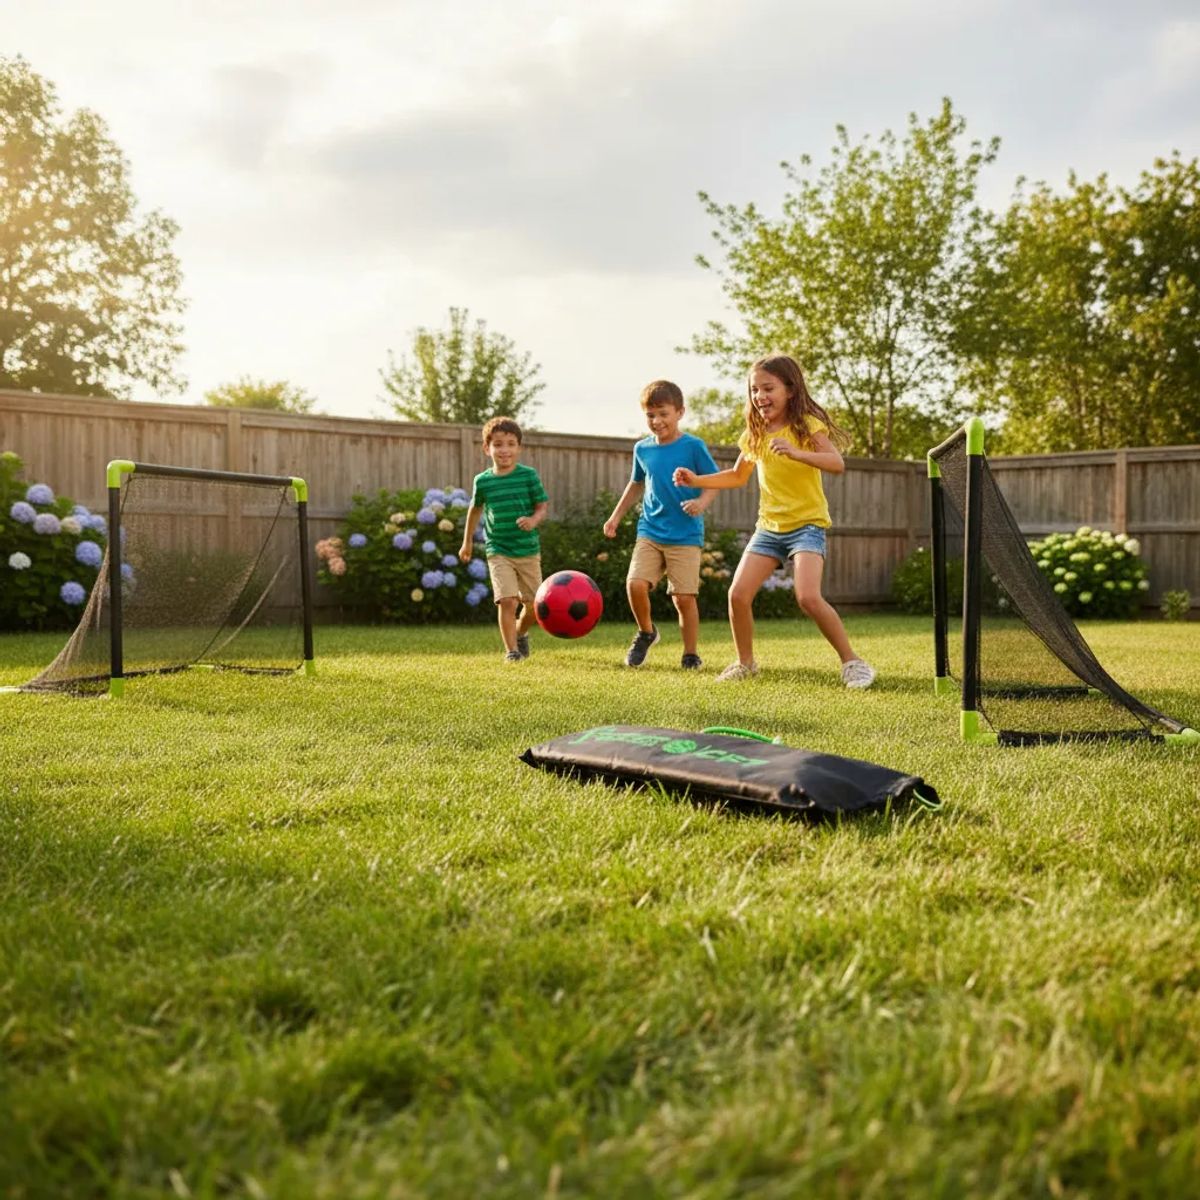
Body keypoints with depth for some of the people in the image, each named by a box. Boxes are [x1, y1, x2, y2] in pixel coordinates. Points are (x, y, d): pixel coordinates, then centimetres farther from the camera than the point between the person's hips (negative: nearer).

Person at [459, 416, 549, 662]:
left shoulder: (528, 475, -5)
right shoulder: (483, 481, 0)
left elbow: (543, 506, -2)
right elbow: (475, 508, 17)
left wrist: (534, 520, -25)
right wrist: (467, 541, 24)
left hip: (528, 550, 1)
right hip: (498, 551, -1)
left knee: (533, 603, 10)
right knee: (507, 600, -16)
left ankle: (520, 633, 40)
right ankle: (511, 649, -4)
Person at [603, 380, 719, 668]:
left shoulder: (693, 446, -5)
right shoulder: (642, 449, 9)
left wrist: (702, 502, -24)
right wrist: (616, 516, 26)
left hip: (686, 536, -3)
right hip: (649, 531, 4)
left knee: (684, 596, -6)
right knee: (635, 583, -15)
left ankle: (691, 654, 13)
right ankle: (646, 632, 12)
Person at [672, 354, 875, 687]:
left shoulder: (807, 425, -9)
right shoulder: (755, 434, 8)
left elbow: (837, 464, -25)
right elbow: (738, 477, 24)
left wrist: (795, 452, -39)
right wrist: (697, 480, 12)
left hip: (807, 524, -6)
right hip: (768, 527, 6)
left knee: (809, 598, -23)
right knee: (738, 594, -6)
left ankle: (852, 662, -7)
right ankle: (745, 663, 15)